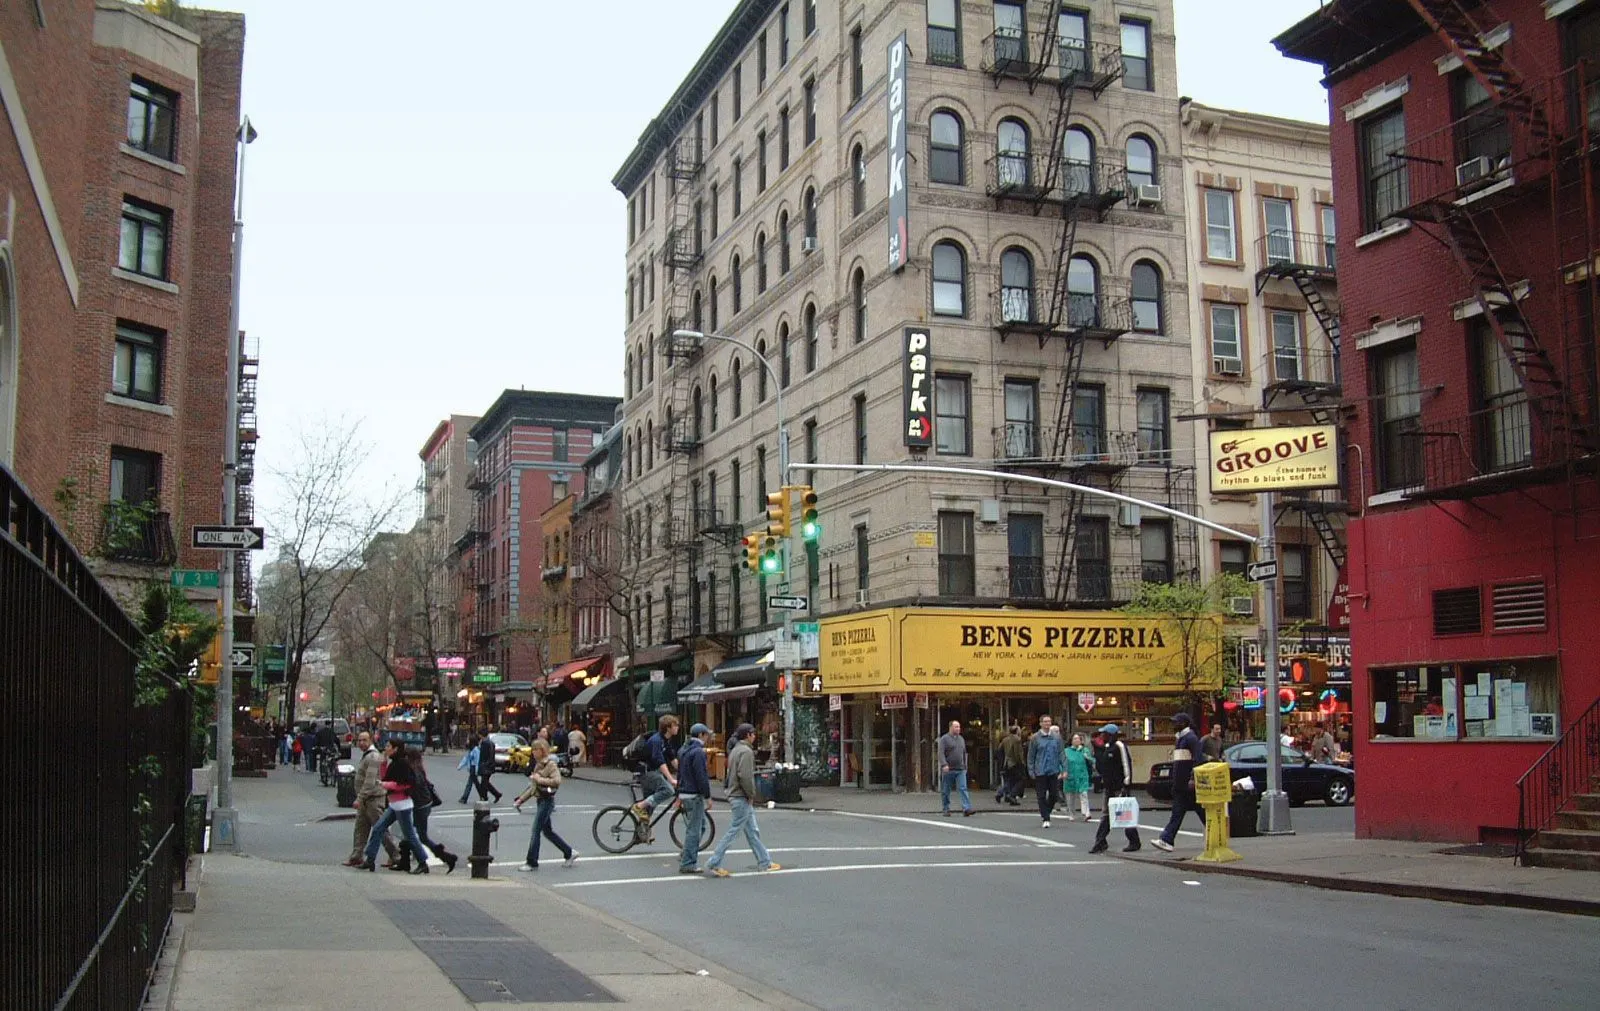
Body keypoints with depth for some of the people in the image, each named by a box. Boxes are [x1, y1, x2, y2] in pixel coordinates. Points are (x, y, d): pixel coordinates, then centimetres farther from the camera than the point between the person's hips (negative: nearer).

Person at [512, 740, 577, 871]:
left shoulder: (550, 764, -13)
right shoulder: (538, 764, 13)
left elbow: (557, 781, -26)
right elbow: (532, 787, 19)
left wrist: (540, 779, -22)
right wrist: (520, 800, 14)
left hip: (547, 800, -9)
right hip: (540, 800, 9)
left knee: (536, 831, -6)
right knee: (547, 831, 14)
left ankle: (532, 862, 1)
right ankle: (569, 853, 24)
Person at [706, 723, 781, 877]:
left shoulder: (735, 750, 15)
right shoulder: (746, 751, -16)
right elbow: (745, 775, -25)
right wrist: (751, 794, -14)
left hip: (734, 795, 10)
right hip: (742, 798, -10)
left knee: (753, 832, 14)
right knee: (733, 832, -6)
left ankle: (765, 863, 21)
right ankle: (713, 864, -5)